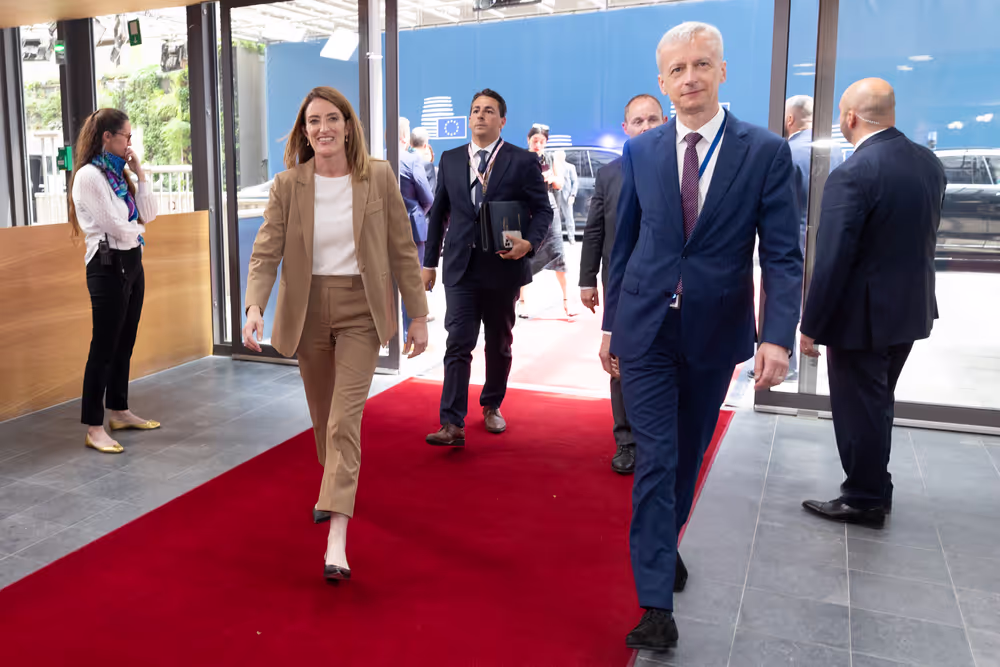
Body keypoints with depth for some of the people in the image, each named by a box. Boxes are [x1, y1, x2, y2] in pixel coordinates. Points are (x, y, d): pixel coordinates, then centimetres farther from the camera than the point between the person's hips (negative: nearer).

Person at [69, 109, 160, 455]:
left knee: (125, 343, 14)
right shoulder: (88, 176, -13)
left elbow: (148, 215, 7)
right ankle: (93, 427, 1)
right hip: (108, 266, -8)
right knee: (103, 346, -5)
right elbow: (117, 227, -18)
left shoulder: (121, 173, 13)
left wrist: (139, 173, 2)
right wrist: (139, 229, 3)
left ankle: (119, 411, 26)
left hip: (131, 263, 8)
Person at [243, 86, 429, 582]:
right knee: (322, 417, 17)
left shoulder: (379, 177, -5)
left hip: (360, 310, -2)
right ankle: (336, 488, 46)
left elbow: (403, 250, -1)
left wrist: (418, 315, -2)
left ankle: (336, 539, -11)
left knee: (344, 419, -11)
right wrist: (254, 307, -25)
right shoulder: (287, 184, -3)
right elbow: (266, 253, -7)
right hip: (308, 312, 2)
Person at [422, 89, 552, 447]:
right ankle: (453, 425, -8)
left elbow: (543, 210, -1)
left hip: (503, 266, -1)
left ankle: (492, 406, 33)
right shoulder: (450, 159, 8)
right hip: (461, 267, 1)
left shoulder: (523, 161, -1)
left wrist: (529, 242, -20)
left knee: (499, 344, 13)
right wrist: (429, 261, 11)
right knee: (458, 345, -7)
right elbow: (438, 213, 12)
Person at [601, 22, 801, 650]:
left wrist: (778, 336, -18)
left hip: (715, 333, 0)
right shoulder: (641, 151, 1)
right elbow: (625, 243, 7)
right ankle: (657, 603, 5)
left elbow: (782, 256, -7)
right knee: (655, 460, -2)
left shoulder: (767, 151, -4)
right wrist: (611, 324, 8)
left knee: (688, 454, 17)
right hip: (647, 331, 0)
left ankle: (665, 543, 42)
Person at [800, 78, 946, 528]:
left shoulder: (853, 175, -22)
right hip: (911, 308, 8)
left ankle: (865, 500, 22)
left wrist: (811, 326, -14)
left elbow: (832, 262, -22)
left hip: (862, 314, -8)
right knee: (878, 403, 22)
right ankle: (874, 489, 37)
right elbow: (925, 238, 10)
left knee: (858, 409, 8)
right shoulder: (929, 163, 2)